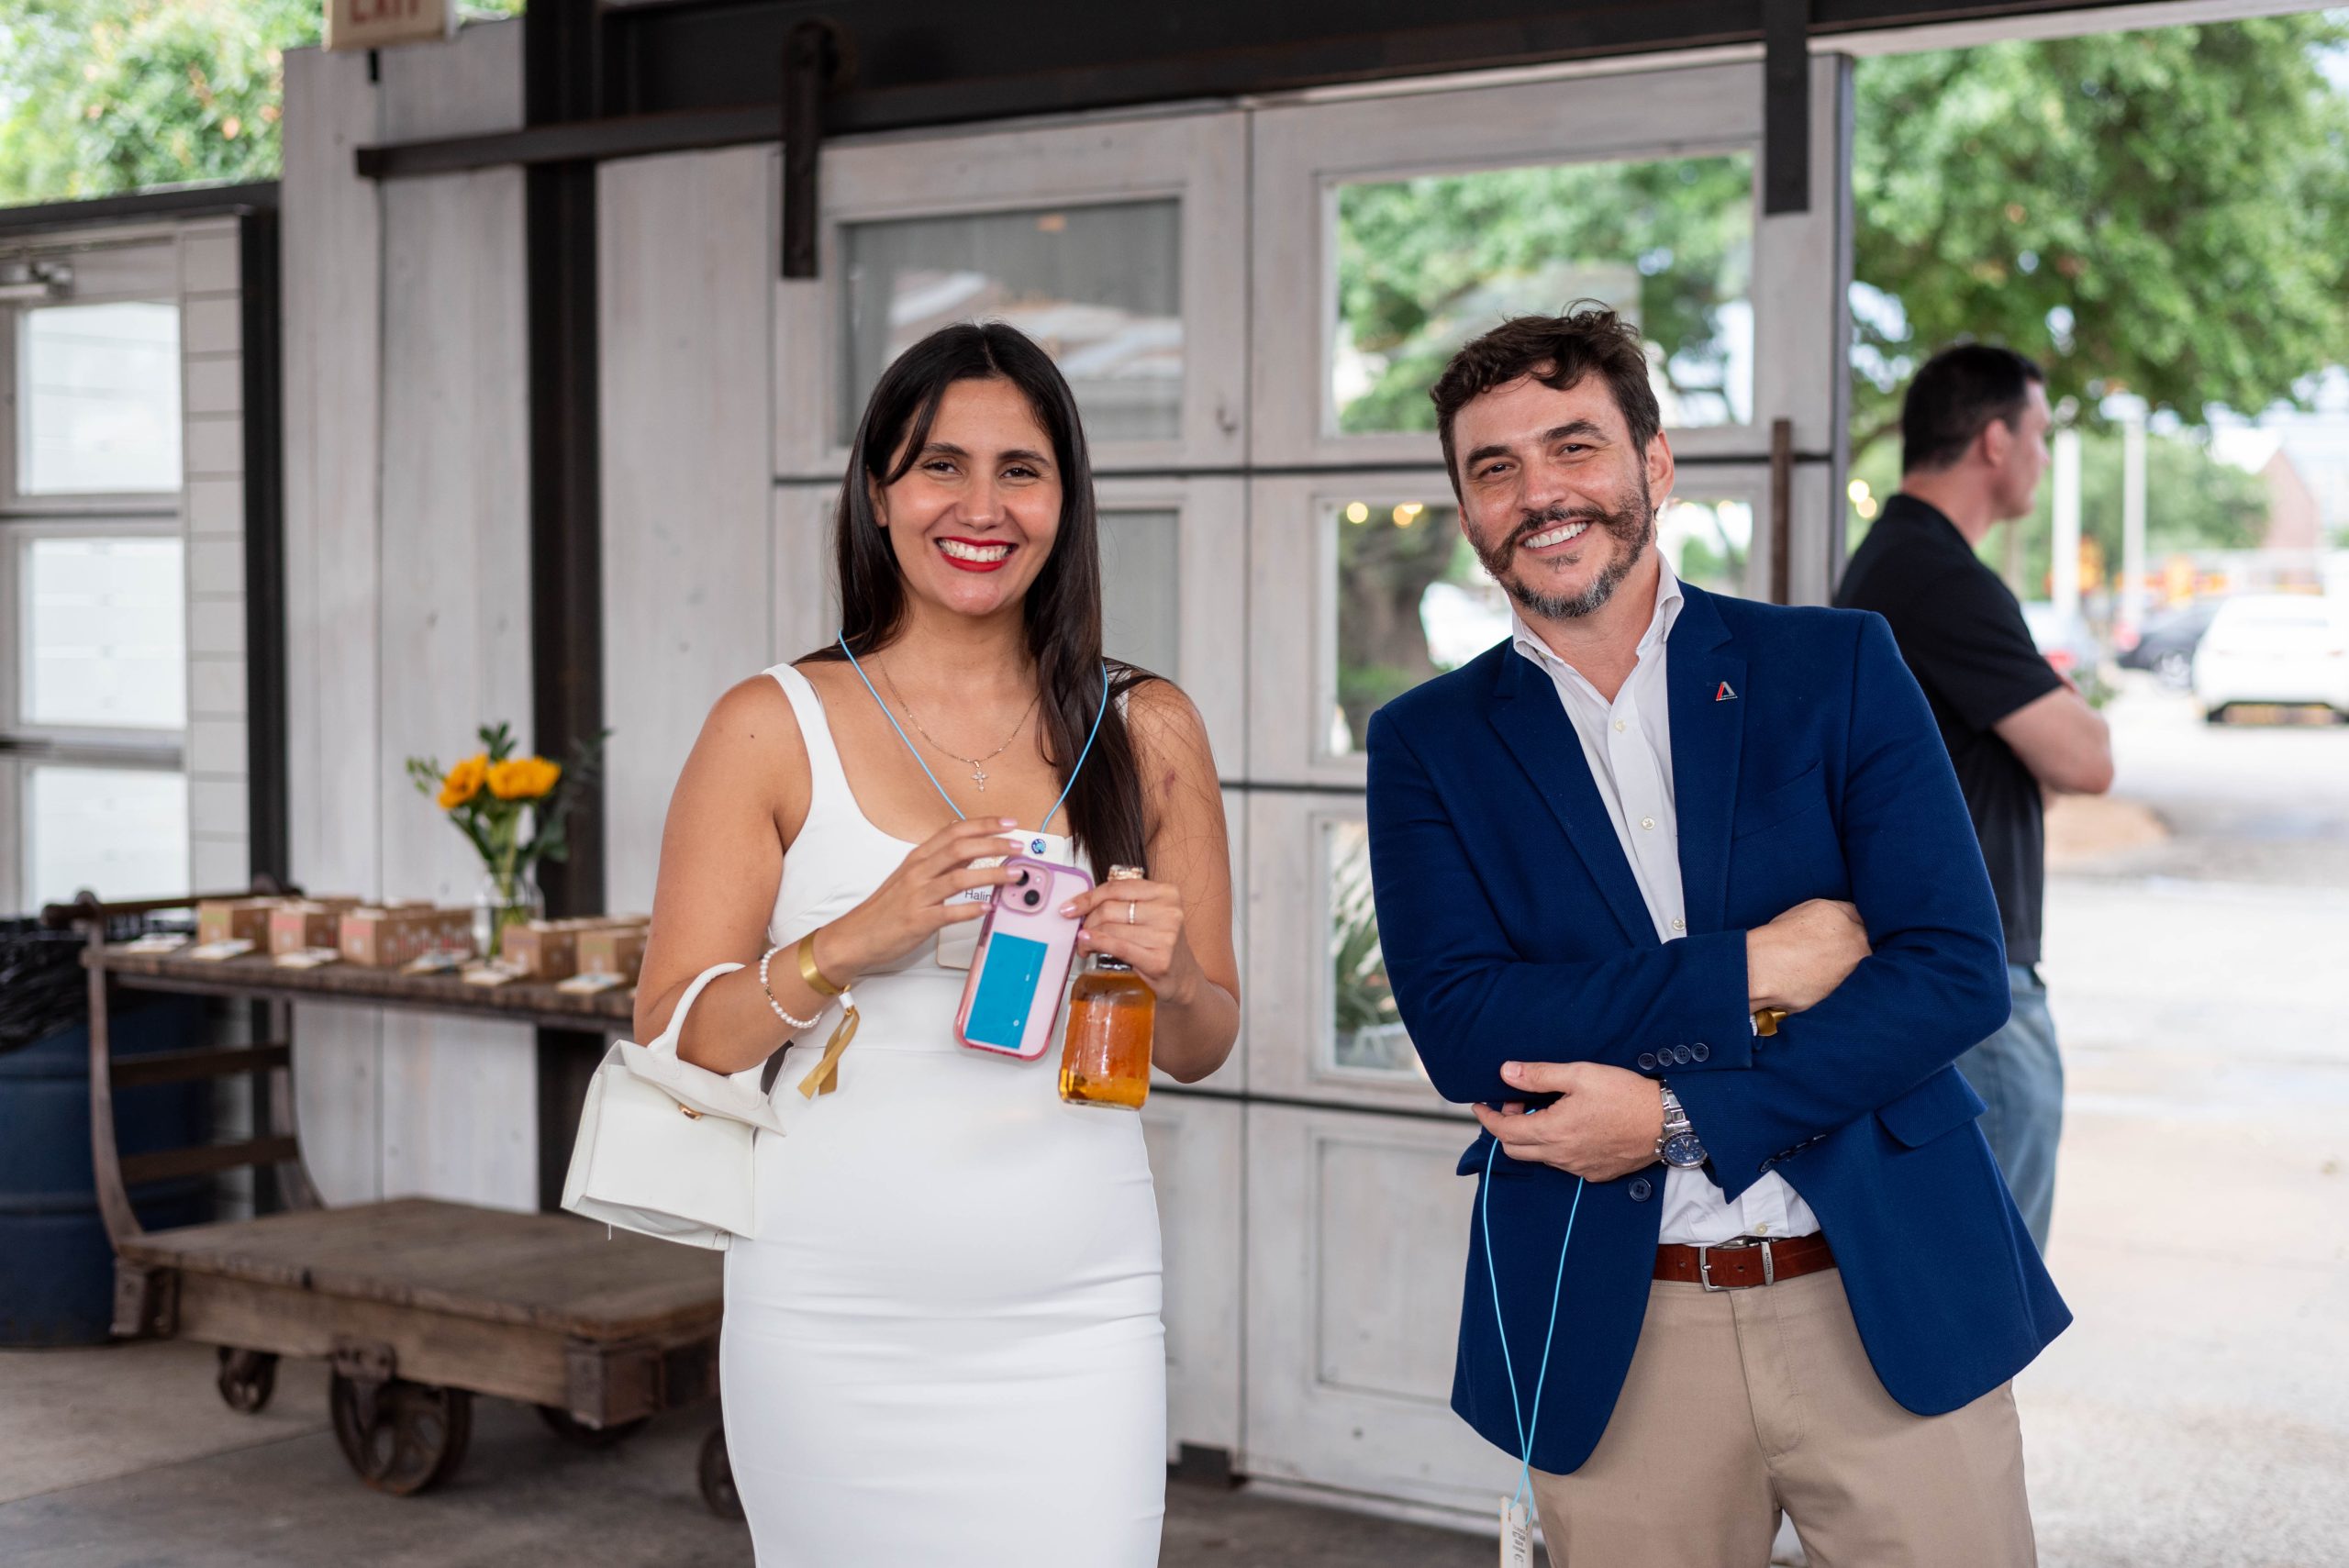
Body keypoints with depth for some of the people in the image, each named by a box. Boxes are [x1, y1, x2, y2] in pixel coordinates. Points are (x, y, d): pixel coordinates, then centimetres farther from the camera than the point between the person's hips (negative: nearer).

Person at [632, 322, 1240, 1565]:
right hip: (837, 1324, -1)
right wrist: (858, 939, -17)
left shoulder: (1146, 731, 7)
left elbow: (1202, 1049, 14)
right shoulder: (773, 728, 1)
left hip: (1074, 1323, 2)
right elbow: (671, 1043, -2)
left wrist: (1171, 976, -8)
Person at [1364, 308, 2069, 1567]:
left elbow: (1956, 973, -6)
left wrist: (1678, 1120, -14)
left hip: (1892, 1305, 0)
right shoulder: (1428, 743, 4)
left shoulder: (1837, 668, 2)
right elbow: (1460, 1027, -8)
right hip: (1610, 1342, 0)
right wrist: (1750, 971, -15)